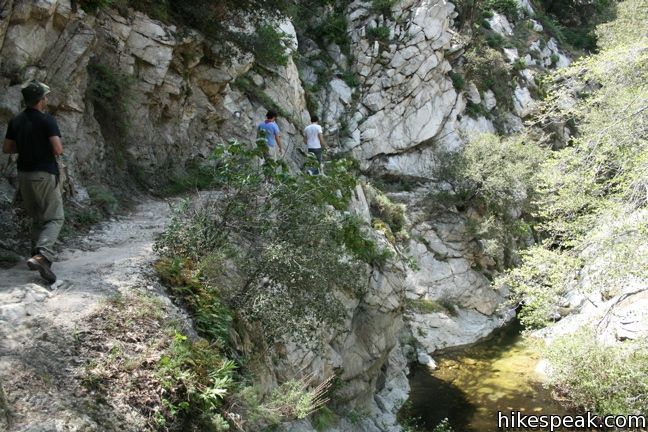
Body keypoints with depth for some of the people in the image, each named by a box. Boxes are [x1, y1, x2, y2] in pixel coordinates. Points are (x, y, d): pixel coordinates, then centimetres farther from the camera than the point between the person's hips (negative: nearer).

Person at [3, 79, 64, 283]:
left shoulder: (16, 121, 6)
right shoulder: (47, 120, -13)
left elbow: (6, 148, 10)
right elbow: (58, 150, -20)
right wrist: (47, 146, 2)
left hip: (24, 175, 6)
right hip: (44, 175, -6)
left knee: (37, 218, 20)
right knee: (55, 218, -4)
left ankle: (37, 256, 21)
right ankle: (42, 255, -24)